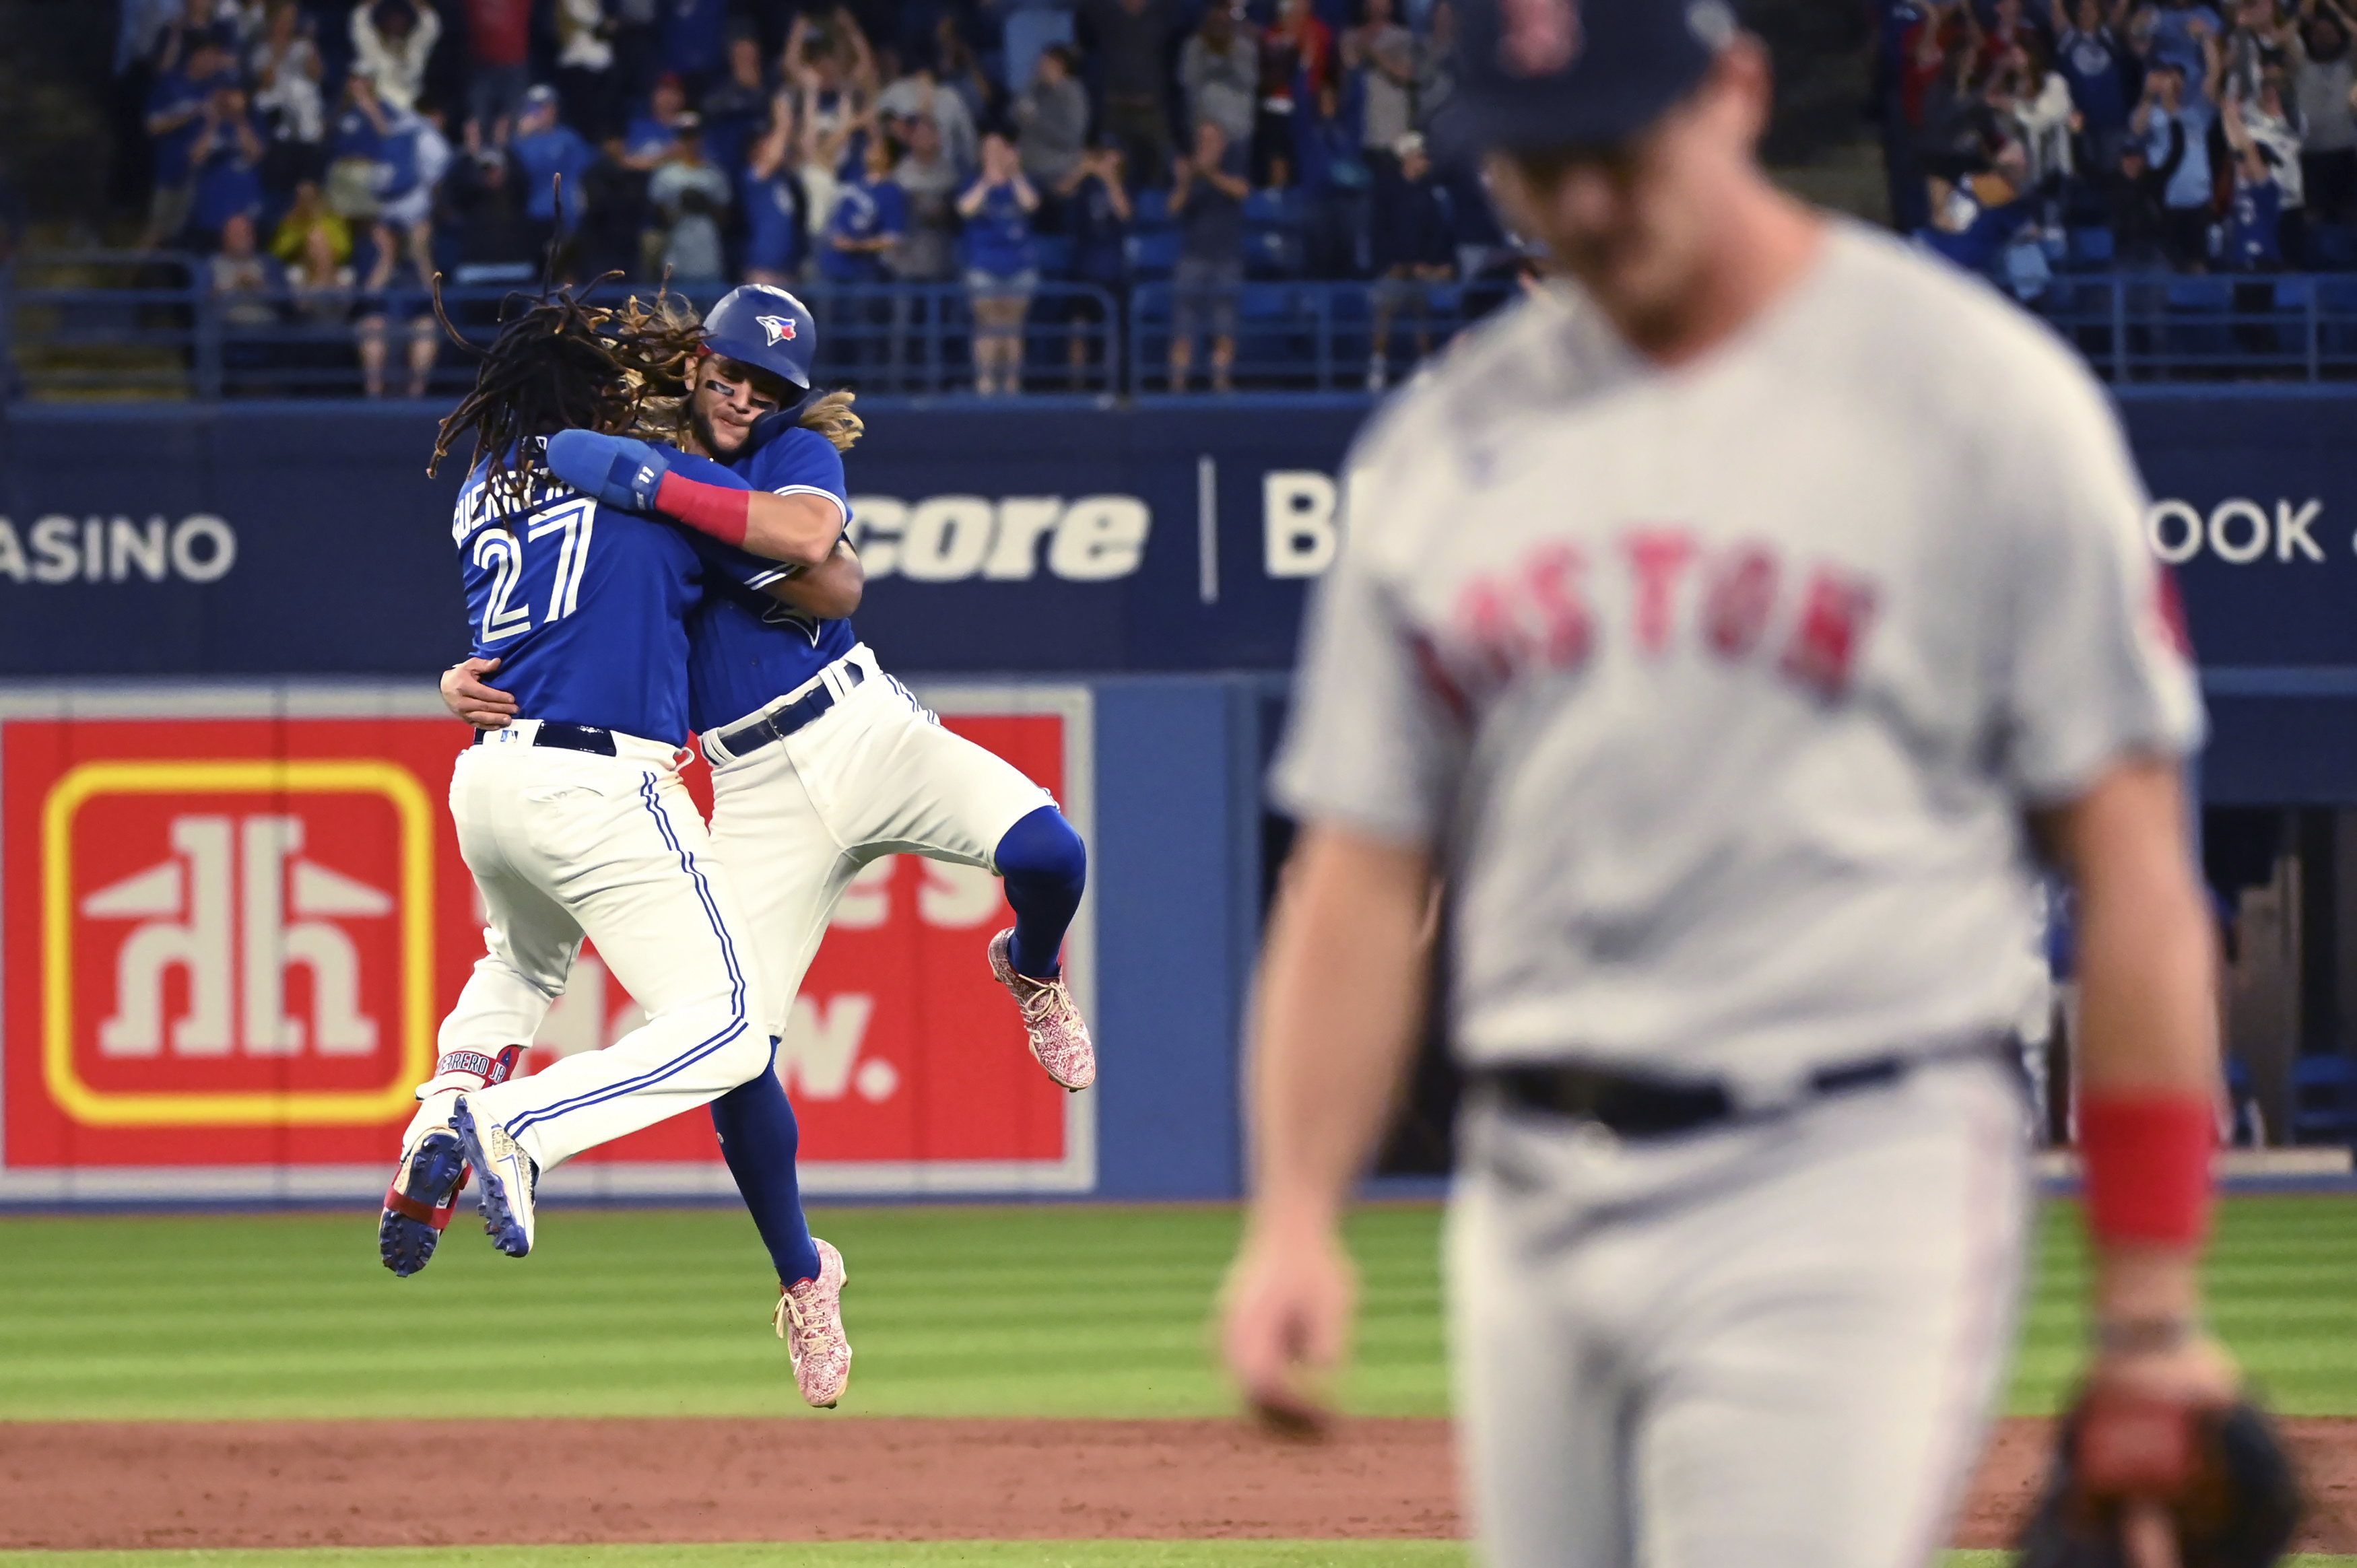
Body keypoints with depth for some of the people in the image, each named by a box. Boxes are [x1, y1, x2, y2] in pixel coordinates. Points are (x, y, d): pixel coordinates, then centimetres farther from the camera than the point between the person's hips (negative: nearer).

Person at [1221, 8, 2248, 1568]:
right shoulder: (1445, 445, 12)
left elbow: (2131, 862, -4)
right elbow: (1362, 872, 12)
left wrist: (2152, 1309, -7)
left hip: (1845, 1200, -6)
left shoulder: (1981, 398, -3)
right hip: (1532, 1201, 6)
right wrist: (1298, 1217, -3)